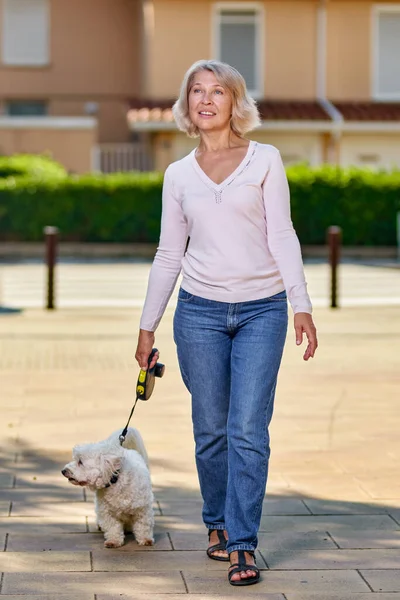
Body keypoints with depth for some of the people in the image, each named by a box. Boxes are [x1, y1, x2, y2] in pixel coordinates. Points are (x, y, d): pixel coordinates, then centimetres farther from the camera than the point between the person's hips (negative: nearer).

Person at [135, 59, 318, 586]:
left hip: (262, 309, -2)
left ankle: (242, 544, -5)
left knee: (248, 429, -8)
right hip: (200, 310, 2)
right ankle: (219, 524, 25)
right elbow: (169, 255, 13)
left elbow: (282, 236, -1)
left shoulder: (265, 160, 3)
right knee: (211, 429, 6)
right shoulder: (178, 175, 9)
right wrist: (147, 326, 12)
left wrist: (301, 304, -10)